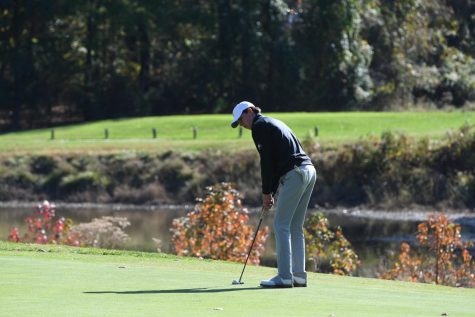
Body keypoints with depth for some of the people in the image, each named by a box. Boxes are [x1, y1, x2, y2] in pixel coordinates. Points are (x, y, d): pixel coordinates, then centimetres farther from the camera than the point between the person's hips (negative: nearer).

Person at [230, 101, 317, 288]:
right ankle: (299, 276, 11)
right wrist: (272, 191, 21)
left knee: (281, 225, -6)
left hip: (295, 174, -9)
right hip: (309, 170, 9)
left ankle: (284, 277, -10)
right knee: (295, 227, 12)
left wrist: (267, 193, 0)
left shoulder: (259, 126, -1)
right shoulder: (272, 123, 28)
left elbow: (267, 161, -7)